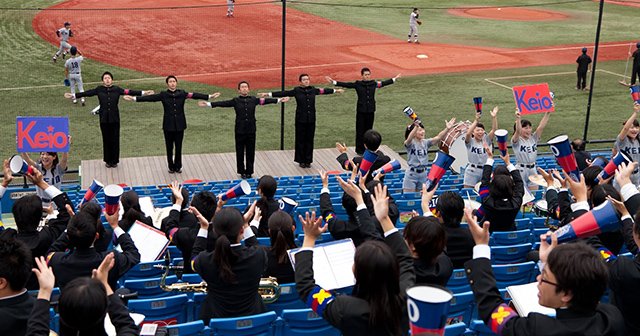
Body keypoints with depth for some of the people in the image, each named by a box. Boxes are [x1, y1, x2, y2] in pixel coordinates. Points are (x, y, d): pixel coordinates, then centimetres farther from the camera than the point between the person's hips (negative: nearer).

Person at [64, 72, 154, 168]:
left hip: (114, 118, 0)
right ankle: (108, 161, 20)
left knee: (115, 140, 4)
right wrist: (73, 95, -7)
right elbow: (87, 93, 0)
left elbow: (129, 92, -2)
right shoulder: (99, 89, 3)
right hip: (104, 119, 0)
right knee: (106, 140, 8)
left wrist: (143, 93, -9)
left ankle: (114, 160, 18)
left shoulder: (117, 89, 2)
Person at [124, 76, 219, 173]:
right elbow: (150, 97, -8)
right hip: (168, 125, -1)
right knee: (169, 147, 7)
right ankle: (171, 167, 21)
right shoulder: (163, 95, -3)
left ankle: (178, 166, 22)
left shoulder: (182, 93, 0)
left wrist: (210, 96, -12)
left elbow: (194, 95, -5)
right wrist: (134, 99, -16)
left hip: (180, 125, 1)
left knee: (179, 147, 7)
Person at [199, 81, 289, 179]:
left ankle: (249, 172, 19)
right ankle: (242, 172, 19)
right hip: (240, 130, -1)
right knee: (240, 153, 6)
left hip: (251, 130, 1)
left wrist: (279, 100, 2)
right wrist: (208, 104, -16)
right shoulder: (236, 101, -1)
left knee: (250, 152, 7)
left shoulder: (253, 99, 4)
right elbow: (223, 103, -7)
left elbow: (265, 101, 5)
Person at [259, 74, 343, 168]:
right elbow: (283, 93, -10)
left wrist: (335, 90, 33)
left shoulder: (313, 90, 5)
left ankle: (308, 160, 18)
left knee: (309, 140, 8)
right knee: (300, 140, 4)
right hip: (300, 120, -3)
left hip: (311, 120, 3)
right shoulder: (296, 91, -5)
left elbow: (324, 91, 20)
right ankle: (301, 161, 16)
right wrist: (269, 94, -18)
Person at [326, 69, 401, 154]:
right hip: (361, 111, -3)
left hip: (371, 111, 3)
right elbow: (346, 84, -11)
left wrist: (394, 79, 23)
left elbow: (384, 83, 16)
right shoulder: (357, 84, -5)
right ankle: (360, 150, 10)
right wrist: (334, 82, -20)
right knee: (360, 131, 2)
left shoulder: (374, 83, 3)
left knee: (368, 130, 10)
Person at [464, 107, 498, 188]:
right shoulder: (470, 142, -3)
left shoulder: (486, 140, 7)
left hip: (485, 171, 3)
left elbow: (494, 130, -6)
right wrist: (476, 120, -31)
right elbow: (468, 133, -24)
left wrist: (494, 117, -19)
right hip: (472, 171, -3)